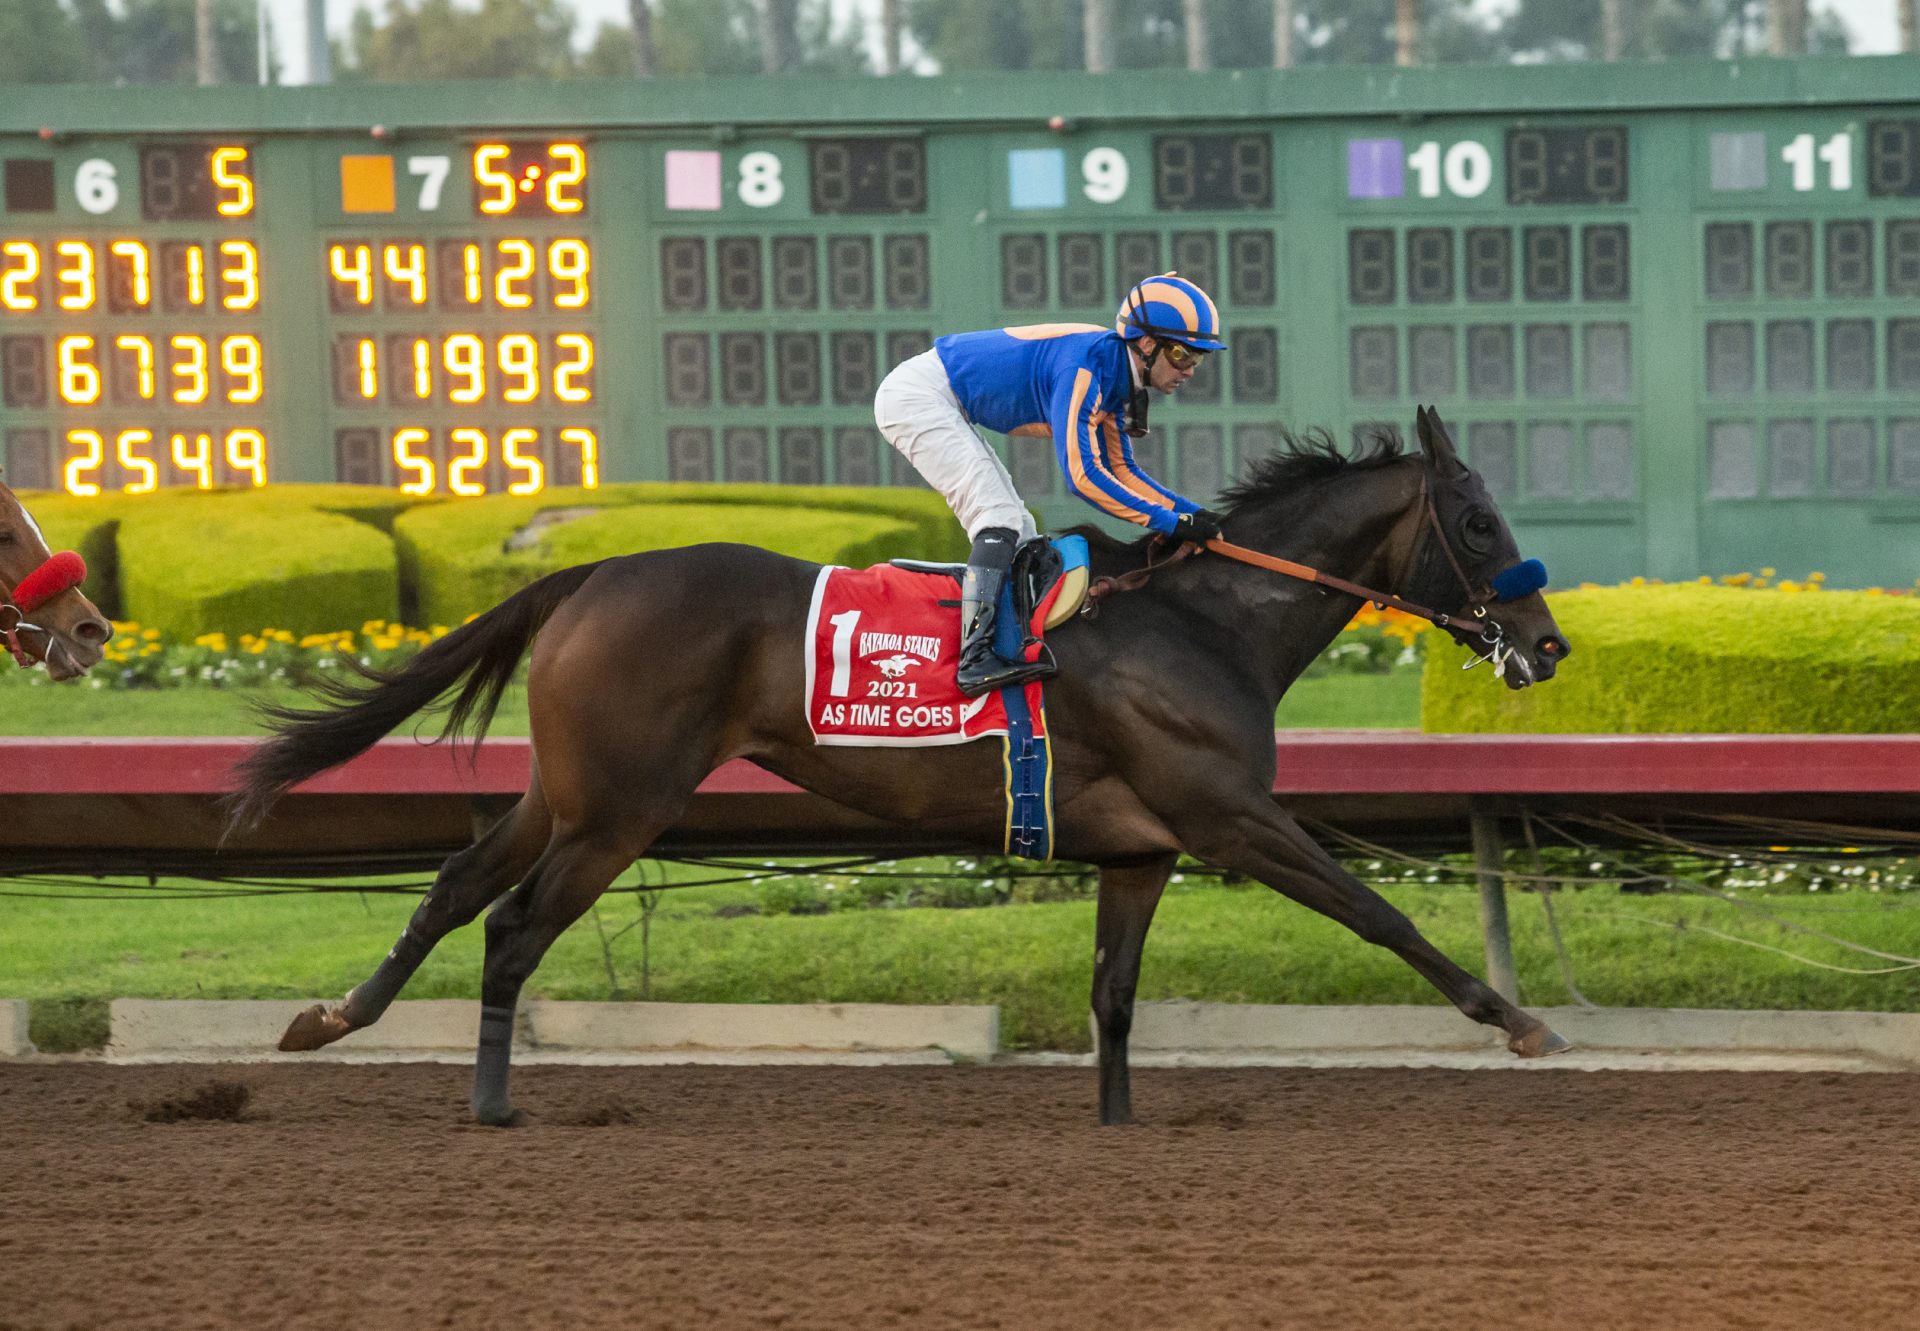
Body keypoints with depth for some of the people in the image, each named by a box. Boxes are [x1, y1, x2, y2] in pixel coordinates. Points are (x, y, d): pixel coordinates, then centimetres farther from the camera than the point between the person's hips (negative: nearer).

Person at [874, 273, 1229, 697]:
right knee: (998, 518, -20)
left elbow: (1120, 471, 12)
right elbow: (1081, 475, -30)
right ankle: (975, 658, -26)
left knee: (1017, 534, 12)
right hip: (916, 397, -11)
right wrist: (1170, 522, -28)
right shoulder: (1087, 364, -26)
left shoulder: (1115, 375, 4)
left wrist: (1193, 514, -1)